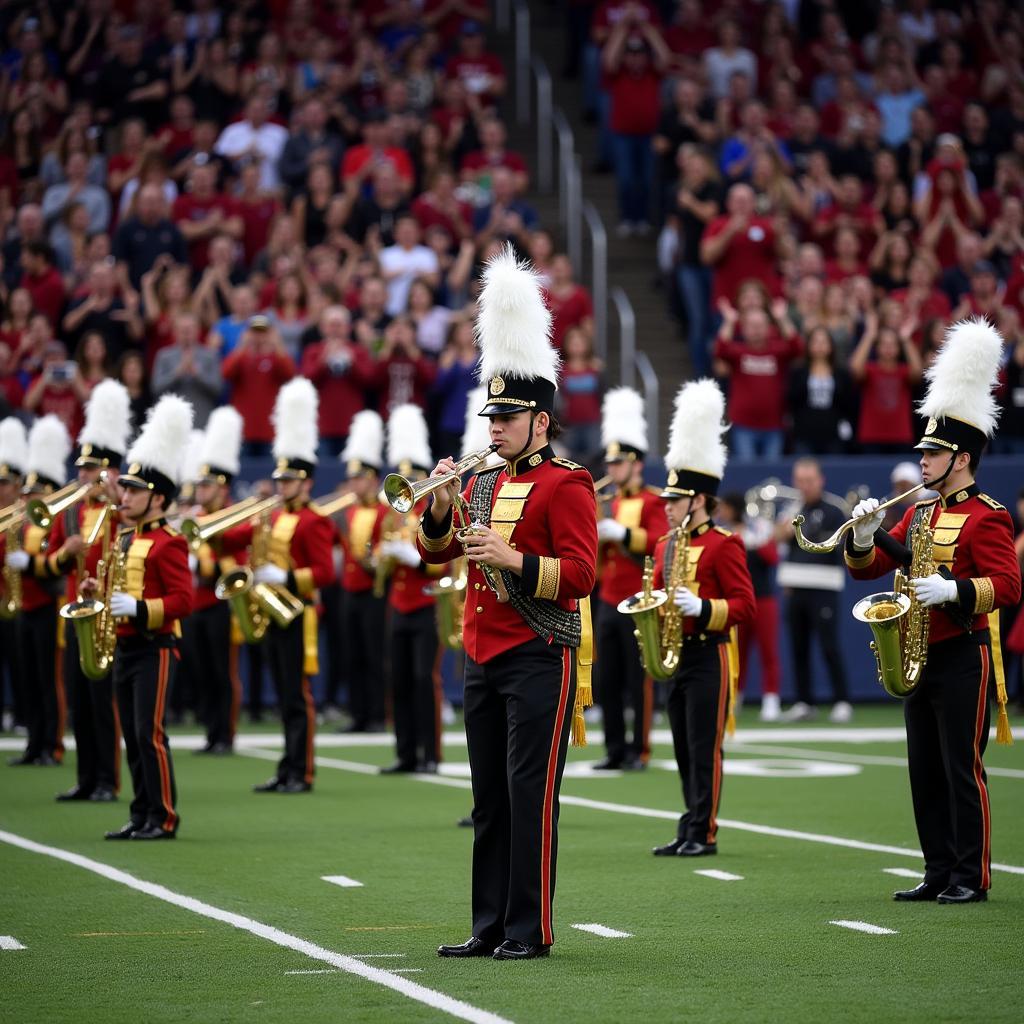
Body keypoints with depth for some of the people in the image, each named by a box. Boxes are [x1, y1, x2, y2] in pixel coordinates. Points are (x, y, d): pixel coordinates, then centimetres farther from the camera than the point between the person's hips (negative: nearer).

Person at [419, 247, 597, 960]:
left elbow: (580, 574, -14)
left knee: (531, 795, -6)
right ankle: (491, 926, 14)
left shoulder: (566, 485, -7)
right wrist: (441, 505, 0)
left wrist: (512, 558, -23)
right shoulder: (486, 484, 15)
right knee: (489, 800, 9)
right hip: (484, 657, 8)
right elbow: (435, 550, 18)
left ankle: (531, 930, -2)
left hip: (540, 659, -7)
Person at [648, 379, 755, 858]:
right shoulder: (666, 545, 14)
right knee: (684, 748, 9)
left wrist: (701, 608, -26)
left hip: (708, 657, -8)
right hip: (675, 656, 8)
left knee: (704, 747, -7)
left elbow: (745, 605, -12)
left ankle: (703, 832, -5)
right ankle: (691, 829, 14)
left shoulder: (724, 545, -8)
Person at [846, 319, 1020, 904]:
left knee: (962, 769, -5)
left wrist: (953, 589, -31)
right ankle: (940, 873, 15)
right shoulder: (921, 515, 15)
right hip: (921, 656, 8)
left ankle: (973, 877, 1)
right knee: (926, 771, 9)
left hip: (964, 658, -8)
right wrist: (864, 535, -5)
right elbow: (868, 568, 15)